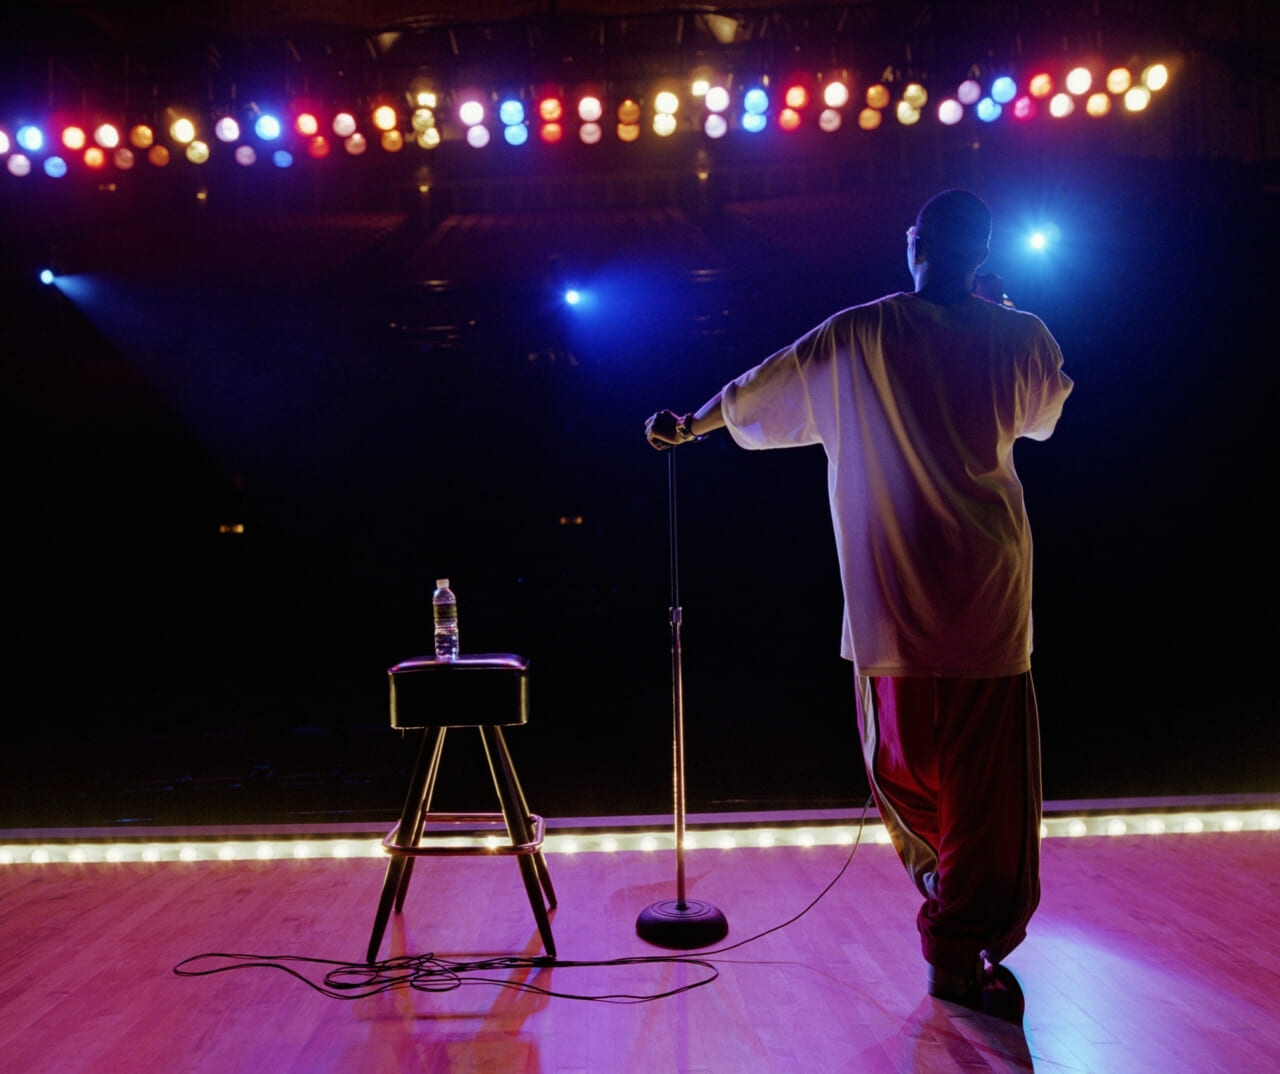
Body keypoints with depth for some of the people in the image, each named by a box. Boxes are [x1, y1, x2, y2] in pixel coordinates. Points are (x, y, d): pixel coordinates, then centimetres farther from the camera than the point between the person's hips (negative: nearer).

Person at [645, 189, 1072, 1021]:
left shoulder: (859, 336, -1)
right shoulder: (1021, 338, 3)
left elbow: (756, 393, 8)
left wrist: (690, 426, 26)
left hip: (893, 592, 0)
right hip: (988, 586, 1)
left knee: (904, 756, 16)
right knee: (989, 772, 7)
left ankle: (946, 888, 26)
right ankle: (969, 947, 12)